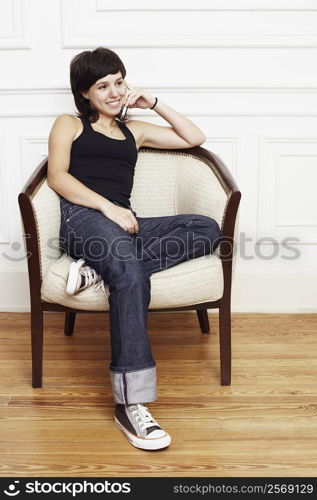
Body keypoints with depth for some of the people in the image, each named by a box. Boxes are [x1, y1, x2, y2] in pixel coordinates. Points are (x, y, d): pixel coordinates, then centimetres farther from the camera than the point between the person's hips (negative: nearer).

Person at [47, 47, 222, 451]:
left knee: (207, 228, -21)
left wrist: (153, 104, 21)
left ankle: (99, 268, -32)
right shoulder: (69, 124, 20)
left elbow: (195, 137, 30)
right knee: (132, 274, -38)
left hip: (123, 222, 5)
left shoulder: (134, 130, 31)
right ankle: (129, 402, -40)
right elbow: (57, 177, 2)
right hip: (82, 217, -5)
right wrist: (107, 206, -13)